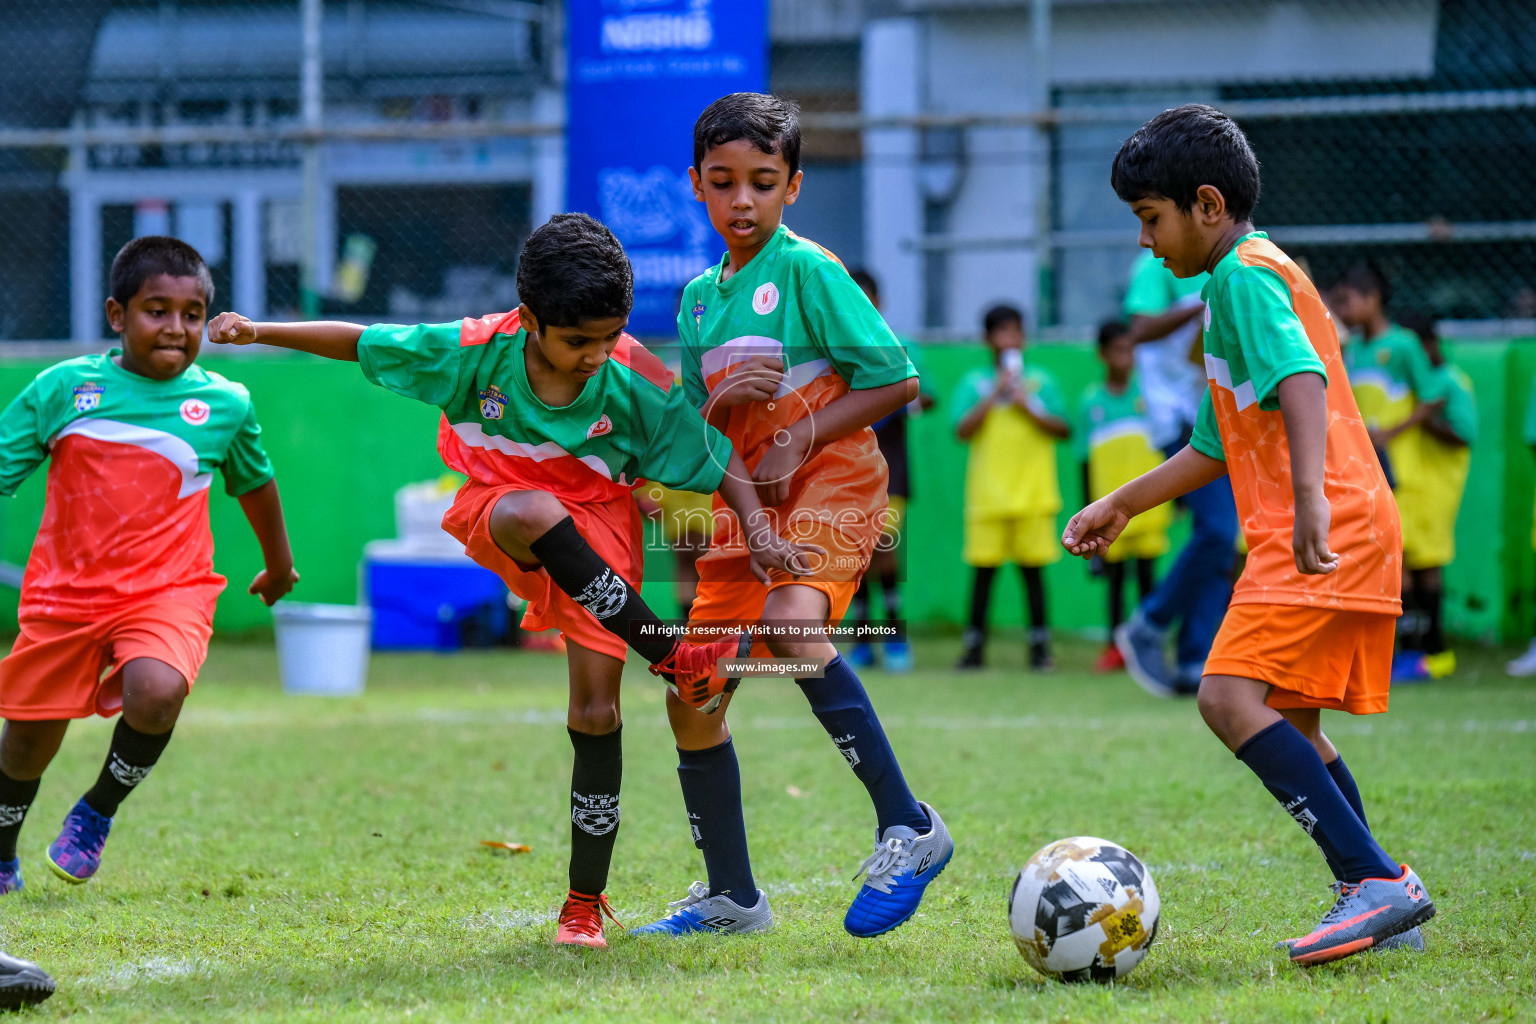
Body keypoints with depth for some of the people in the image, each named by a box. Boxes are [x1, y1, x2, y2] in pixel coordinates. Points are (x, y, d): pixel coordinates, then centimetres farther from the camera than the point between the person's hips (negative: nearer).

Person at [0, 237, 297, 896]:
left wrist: (278, 563, 34)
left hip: (168, 592, -1)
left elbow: (254, 482, 19)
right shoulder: (63, 387, -3)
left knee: (156, 694, -30)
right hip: (64, 590, 1)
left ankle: (97, 814, -1)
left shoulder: (224, 404, 1)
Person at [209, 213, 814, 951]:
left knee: (596, 711, -9)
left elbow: (717, 456, -11)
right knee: (531, 513, -40)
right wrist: (260, 332, -14)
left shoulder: (633, 381, -22)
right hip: (497, 514, 0)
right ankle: (673, 660, -31)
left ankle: (585, 901, 8)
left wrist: (758, 529, -25)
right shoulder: (474, 351, -21)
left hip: (596, 530, 0)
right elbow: (358, 342, -9)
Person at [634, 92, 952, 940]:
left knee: (789, 623, -36)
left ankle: (906, 826, -32)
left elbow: (896, 380, -12)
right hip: (745, 505, 8)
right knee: (692, 698, 5)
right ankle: (732, 897, 20)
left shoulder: (808, 270, -7)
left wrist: (796, 443, -15)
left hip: (829, 486, -8)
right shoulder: (701, 296, 14)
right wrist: (721, 402, -7)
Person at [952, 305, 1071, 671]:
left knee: (1032, 566, 0)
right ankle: (974, 644, 5)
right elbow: (962, 430, -6)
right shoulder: (974, 383, 7)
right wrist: (994, 396, -11)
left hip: (1032, 488, 0)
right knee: (983, 568, -2)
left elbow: (1062, 429, 2)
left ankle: (1040, 643, 5)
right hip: (988, 490, 0)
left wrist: (1027, 407, -9)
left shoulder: (1041, 381, 8)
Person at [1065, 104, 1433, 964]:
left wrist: (1310, 498, -40)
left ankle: (1378, 881, -23)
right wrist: (1121, 505, 33)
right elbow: (1218, 447, 32)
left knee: (1232, 698, -20)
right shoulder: (1239, 283, 25)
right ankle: (1379, 901, 16)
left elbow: (1302, 377, -27)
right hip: (1350, 537, 11)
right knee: (1290, 726, 15)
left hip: (1320, 537, -11)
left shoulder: (1246, 274, -8)